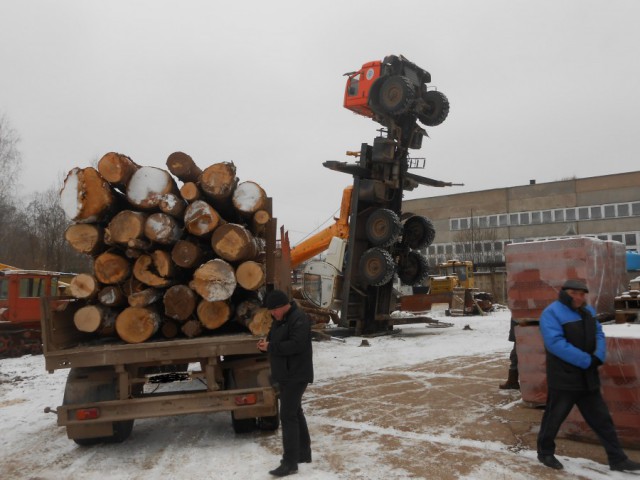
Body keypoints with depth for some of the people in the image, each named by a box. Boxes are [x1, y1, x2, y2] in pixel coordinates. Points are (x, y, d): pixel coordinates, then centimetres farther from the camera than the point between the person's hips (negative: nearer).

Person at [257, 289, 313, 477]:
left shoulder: (299, 319, -19)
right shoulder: (279, 319, 12)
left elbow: (297, 344, -29)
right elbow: (275, 340, 19)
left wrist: (270, 347, -23)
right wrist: (265, 343, -5)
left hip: (296, 375, -10)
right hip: (285, 375, 10)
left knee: (288, 415, -9)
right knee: (295, 412, 16)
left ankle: (290, 462, -3)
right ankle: (303, 453, 28)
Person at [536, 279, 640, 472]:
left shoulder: (587, 311, 11)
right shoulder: (552, 313, -15)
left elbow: (598, 334, 10)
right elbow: (555, 343, -24)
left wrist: (598, 357, -11)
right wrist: (586, 361, -23)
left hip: (587, 377, 7)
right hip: (563, 378, -7)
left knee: (601, 418, 14)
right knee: (554, 417, 5)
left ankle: (617, 459, 25)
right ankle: (545, 453, 24)